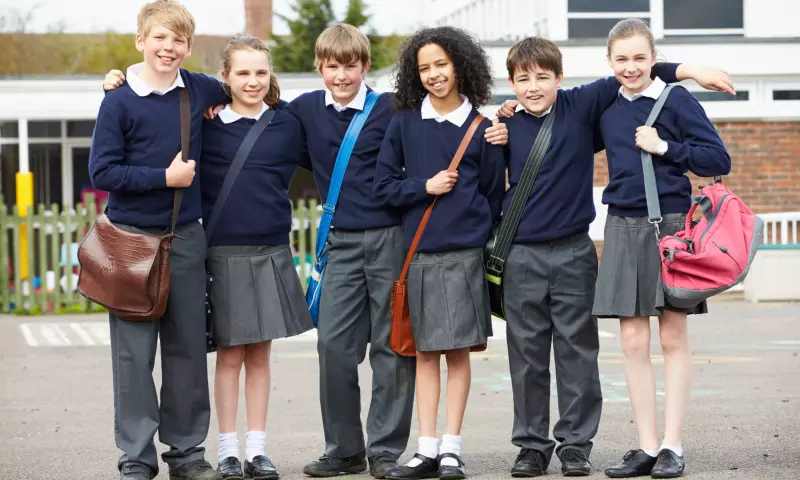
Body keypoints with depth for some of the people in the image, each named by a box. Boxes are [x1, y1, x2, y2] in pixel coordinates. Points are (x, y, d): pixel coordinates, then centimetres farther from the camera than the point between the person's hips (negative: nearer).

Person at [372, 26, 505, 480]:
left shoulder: (480, 127, 3)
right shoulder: (404, 123, 6)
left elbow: (494, 193, 8)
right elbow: (385, 185, 7)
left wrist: (479, 235, 1)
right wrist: (425, 187, -8)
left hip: (465, 252, -2)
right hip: (419, 251, 2)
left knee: (458, 350, 0)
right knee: (426, 351, 5)